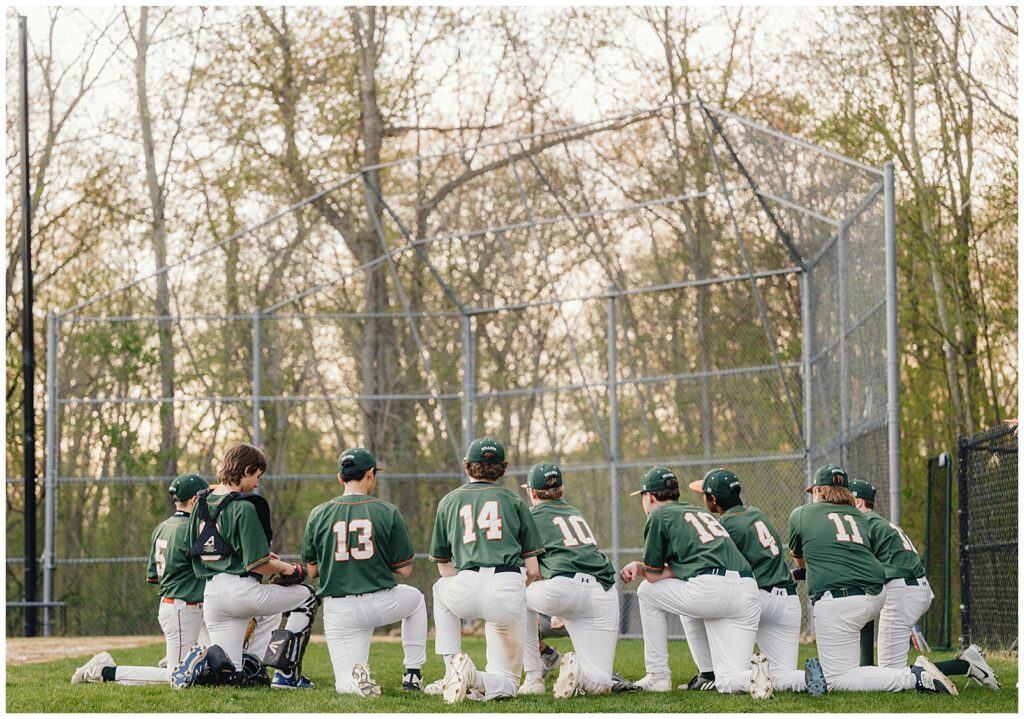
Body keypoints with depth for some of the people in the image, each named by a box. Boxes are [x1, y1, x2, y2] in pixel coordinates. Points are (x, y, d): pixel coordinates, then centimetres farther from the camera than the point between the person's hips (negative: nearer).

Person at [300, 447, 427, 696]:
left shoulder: (318, 515, -1)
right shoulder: (388, 512, -5)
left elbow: (313, 570, 6)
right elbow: (405, 569, -2)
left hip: (339, 613, 1)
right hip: (381, 604, -1)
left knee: (344, 683, 13)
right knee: (415, 598, 34)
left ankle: (356, 681, -24)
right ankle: (413, 675, 27)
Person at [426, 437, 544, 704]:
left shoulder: (449, 501, 22)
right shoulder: (514, 500, 19)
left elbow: (444, 568, 26)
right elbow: (532, 571, 13)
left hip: (464, 593, 0)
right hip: (509, 594, 0)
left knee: (441, 589, 39)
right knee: (506, 684, 19)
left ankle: (453, 665, 20)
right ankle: (475, 680, -15)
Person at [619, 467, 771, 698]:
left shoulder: (659, 515, 11)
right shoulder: (701, 512, 32)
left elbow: (653, 575, 10)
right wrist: (641, 567, 29)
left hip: (710, 591, -6)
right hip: (748, 595, 6)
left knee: (647, 591, 23)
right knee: (728, 682, 10)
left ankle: (658, 676, 19)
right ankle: (753, 675, -24)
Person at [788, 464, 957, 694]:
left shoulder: (801, 514, 13)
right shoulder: (860, 517, 22)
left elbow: (798, 560, 29)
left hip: (837, 601, -6)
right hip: (877, 597, 6)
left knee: (838, 680, -5)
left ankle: (914, 677, -18)